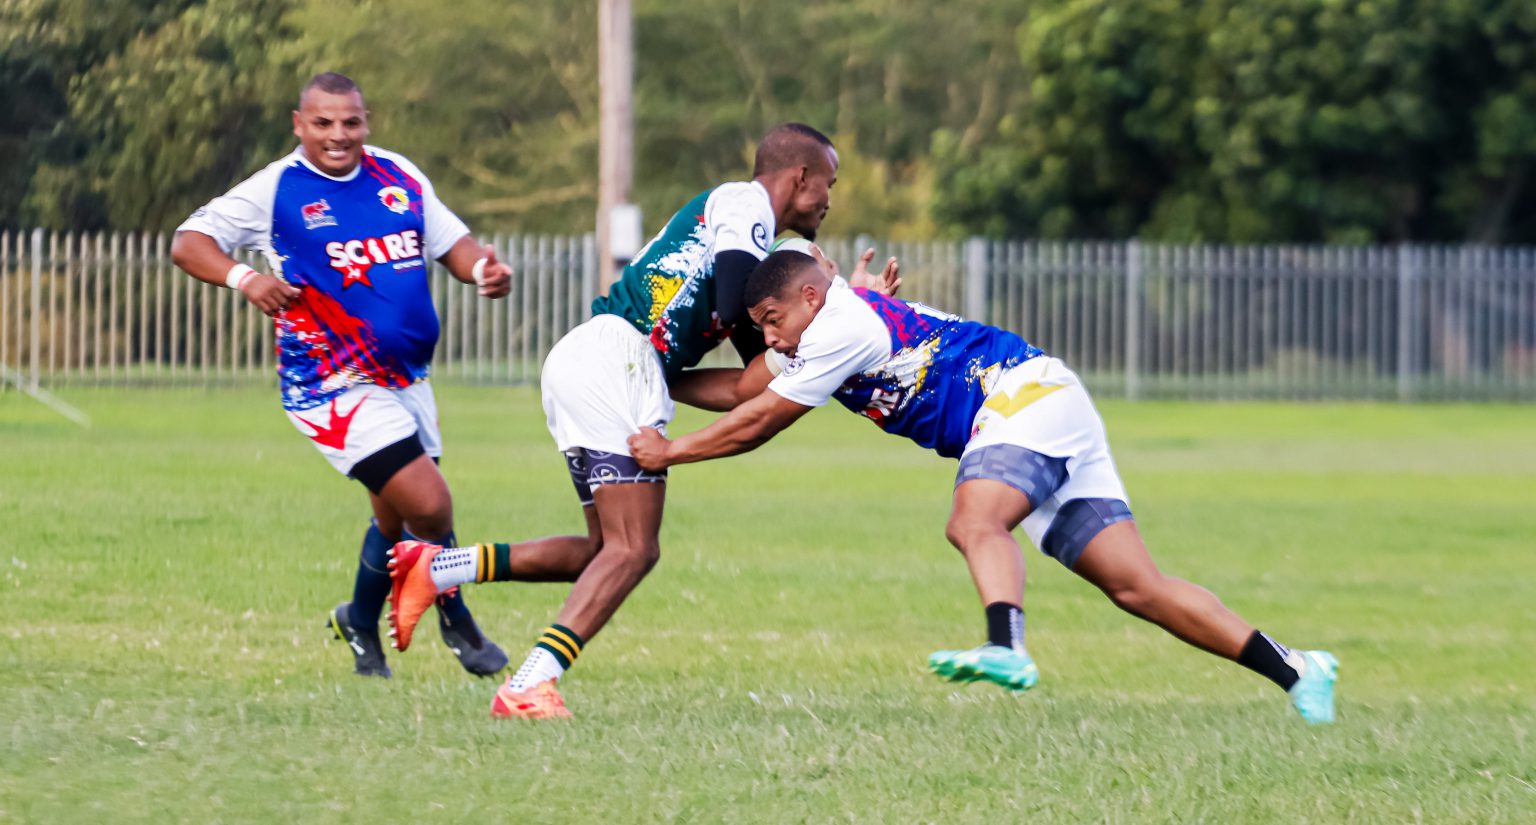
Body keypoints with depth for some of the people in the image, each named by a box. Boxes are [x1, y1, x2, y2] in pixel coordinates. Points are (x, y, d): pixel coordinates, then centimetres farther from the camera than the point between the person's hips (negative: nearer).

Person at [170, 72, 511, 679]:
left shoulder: (398, 177, 6)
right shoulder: (276, 189, -9)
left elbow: (451, 243, 12)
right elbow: (189, 242, -10)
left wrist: (483, 268, -12)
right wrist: (243, 278, -30)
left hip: (406, 377, 7)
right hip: (334, 386, -7)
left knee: (398, 517, 17)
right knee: (428, 506, -16)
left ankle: (361, 623, 42)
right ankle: (455, 619, 9)